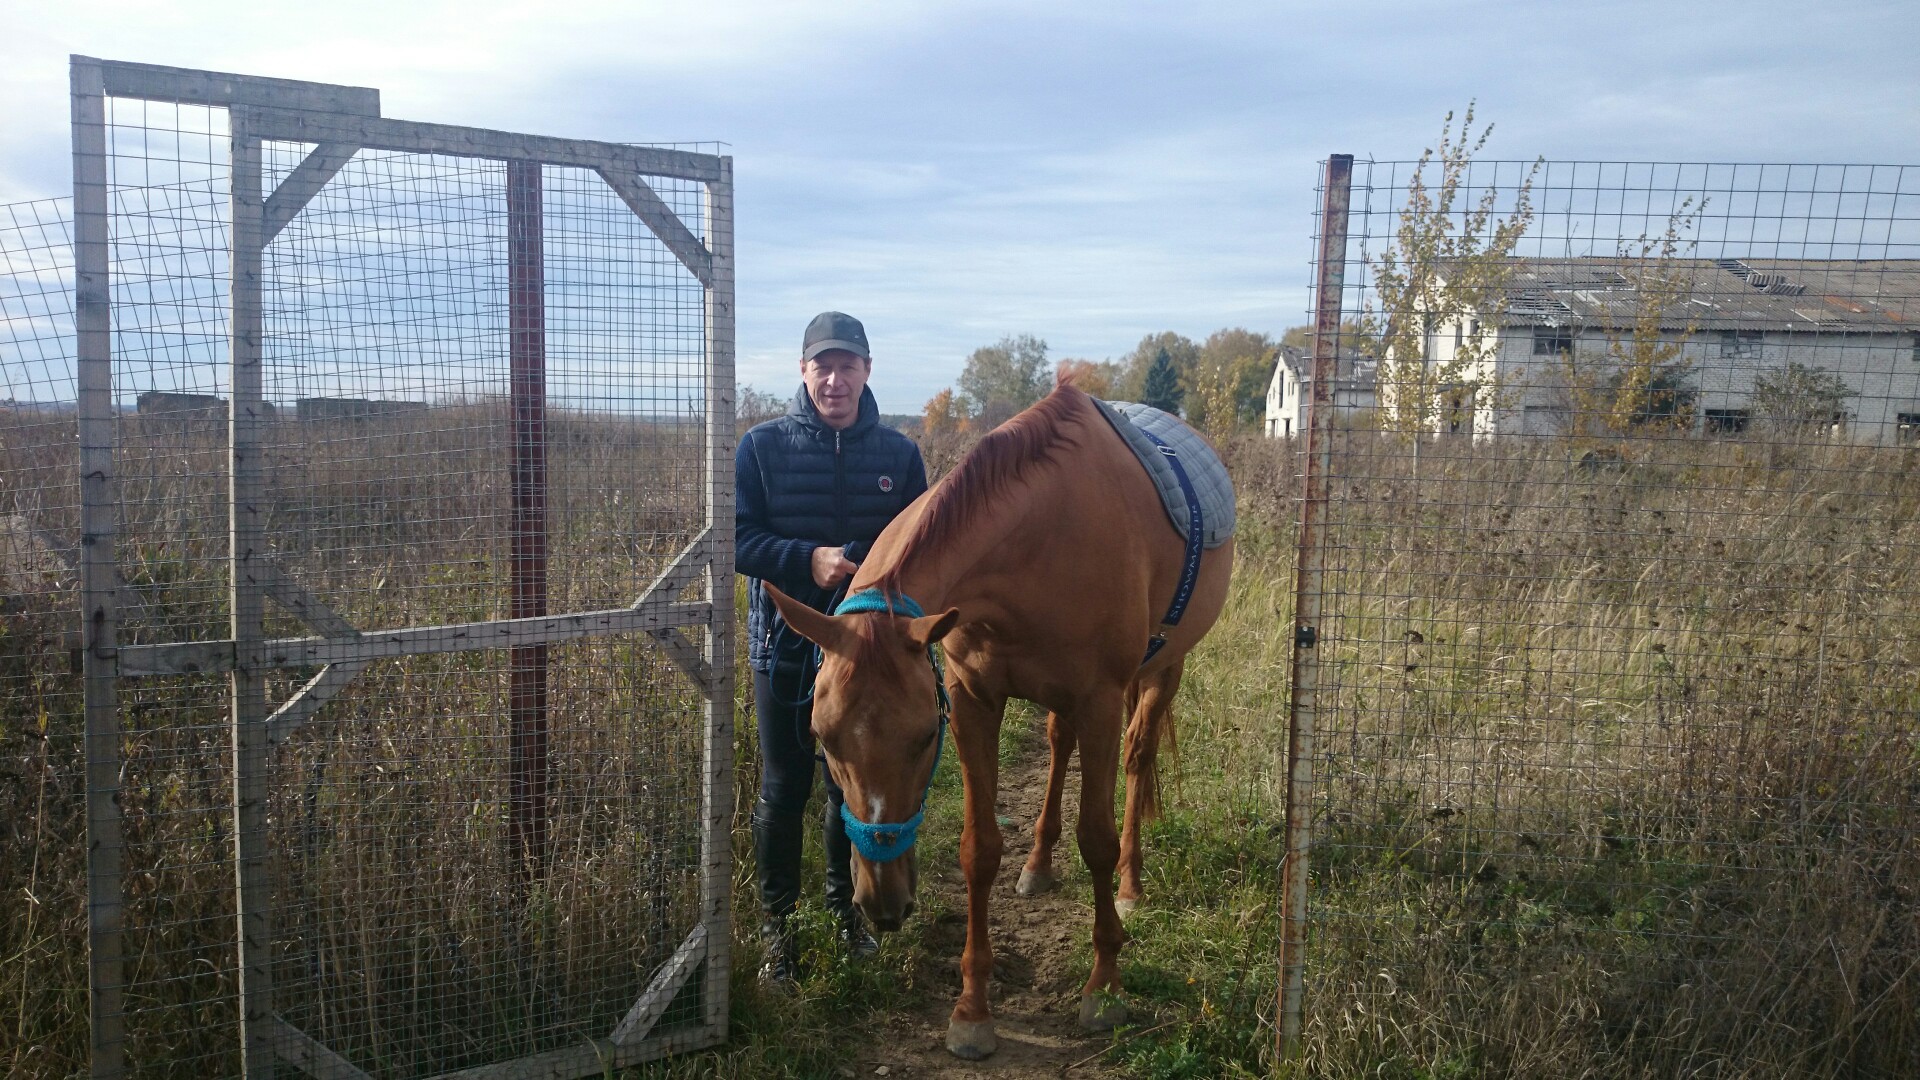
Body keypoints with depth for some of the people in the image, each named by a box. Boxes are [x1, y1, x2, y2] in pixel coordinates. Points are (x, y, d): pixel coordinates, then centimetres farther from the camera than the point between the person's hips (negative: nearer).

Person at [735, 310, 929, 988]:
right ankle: (776, 923, 23)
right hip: (785, 645, -2)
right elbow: (737, 539, -8)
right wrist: (808, 560, -24)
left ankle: (847, 905, 34)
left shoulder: (898, 453, 1)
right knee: (783, 789, 6)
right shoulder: (764, 446, -5)